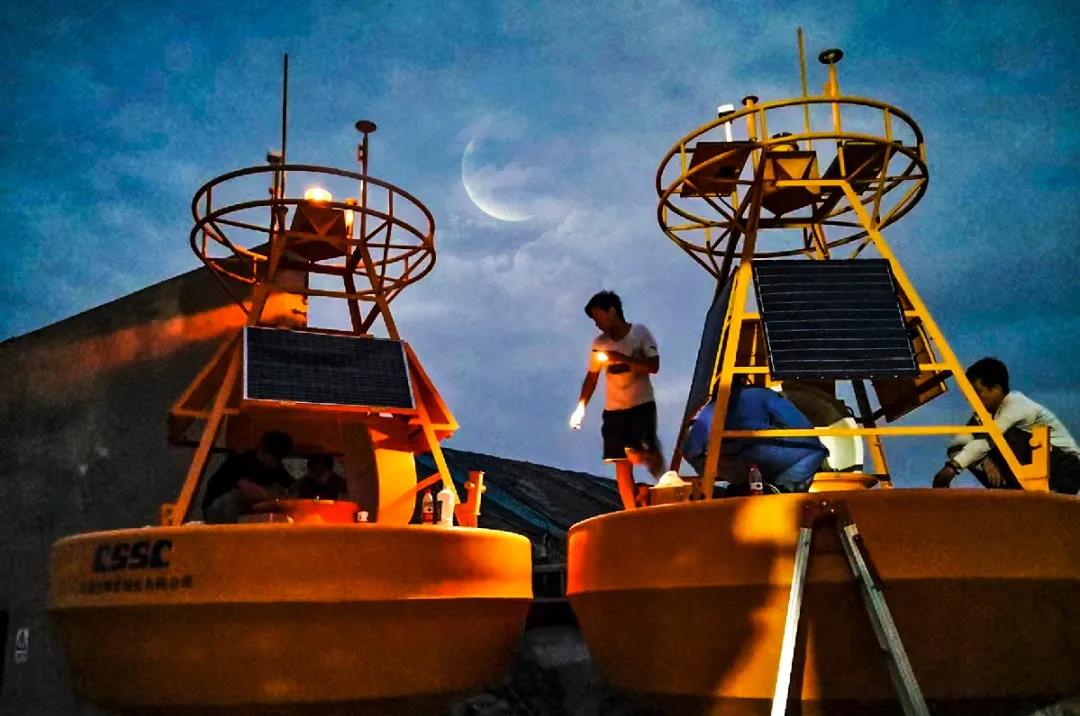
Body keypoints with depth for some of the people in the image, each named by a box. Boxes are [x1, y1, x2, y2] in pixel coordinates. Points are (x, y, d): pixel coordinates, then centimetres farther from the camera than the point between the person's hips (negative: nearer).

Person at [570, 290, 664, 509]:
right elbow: (591, 377, 7)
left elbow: (654, 366, -13)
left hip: (642, 404, -3)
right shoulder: (599, 343, 3)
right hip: (613, 409, 4)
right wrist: (581, 407, -3)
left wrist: (623, 358, -21)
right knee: (622, 464, 2)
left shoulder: (640, 333, -6)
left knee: (639, 455, -20)